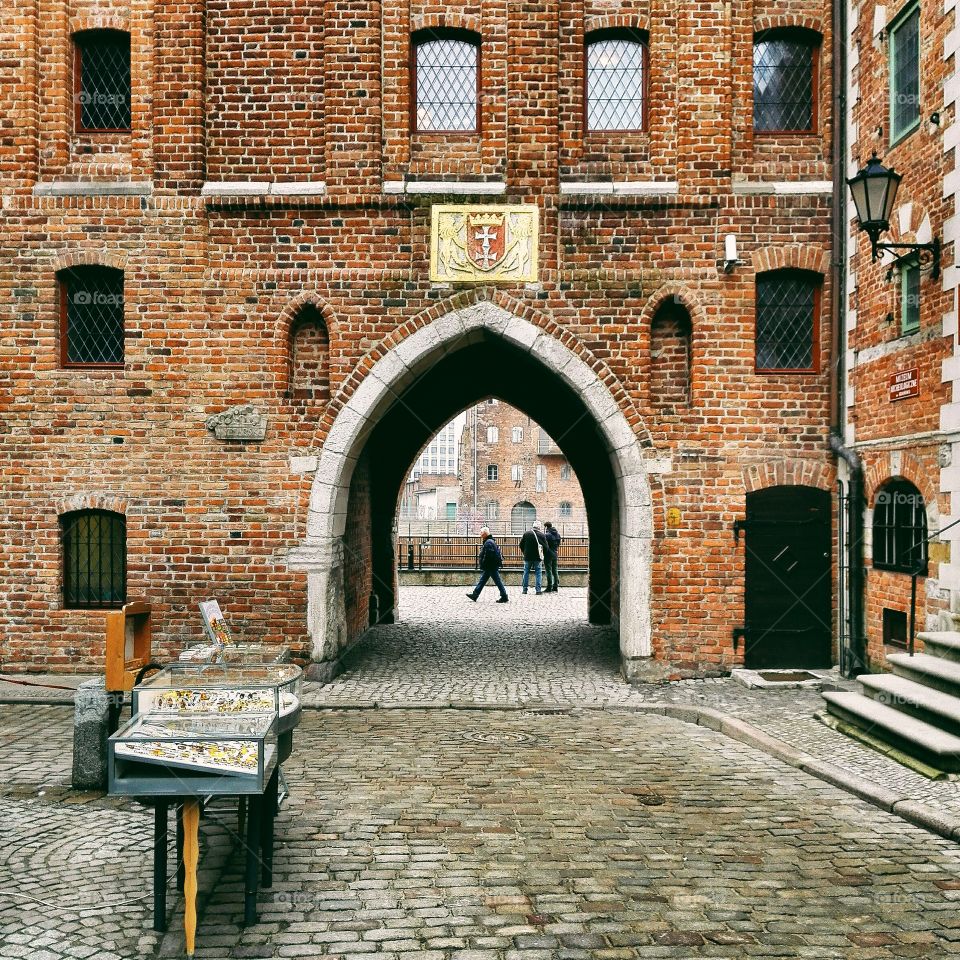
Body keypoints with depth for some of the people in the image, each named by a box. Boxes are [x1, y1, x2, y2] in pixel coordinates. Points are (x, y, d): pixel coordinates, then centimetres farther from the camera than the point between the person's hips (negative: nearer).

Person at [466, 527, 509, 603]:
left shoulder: (488, 543, -20)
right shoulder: (488, 541, 14)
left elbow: (488, 556, -26)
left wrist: (483, 565, -18)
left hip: (491, 567, -11)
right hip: (489, 567, 11)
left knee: (497, 581, -4)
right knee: (482, 580, 15)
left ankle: (504, 597, 2)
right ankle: (475, 595, 22)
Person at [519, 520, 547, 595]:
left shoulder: (526, 534, -2)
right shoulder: (541, 535, -7)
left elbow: (521, 545, 2)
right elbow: (546, 546, -4)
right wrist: (542, 553, 15)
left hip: (527, 557, 2)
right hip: (538, 557, -2)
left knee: (526, 572, 13)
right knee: (538, 573, 5)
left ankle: (525, 589, 13)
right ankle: (538, 590, -1)